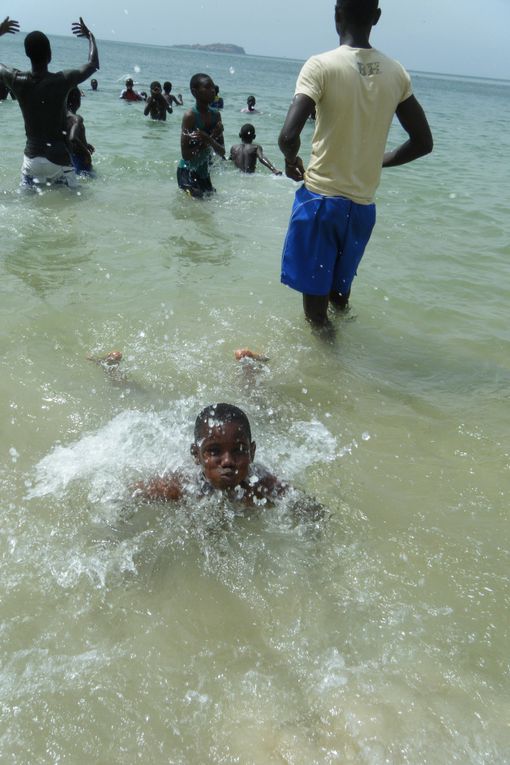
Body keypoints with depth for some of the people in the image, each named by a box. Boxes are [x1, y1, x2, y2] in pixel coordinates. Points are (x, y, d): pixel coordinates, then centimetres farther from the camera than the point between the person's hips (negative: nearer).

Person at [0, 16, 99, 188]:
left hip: (31, 159, 3)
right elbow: (93, 64, 6)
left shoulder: (17, 81, -5)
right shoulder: (62, 81, -12)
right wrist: (90, 36, 21)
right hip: (58, 160, -3)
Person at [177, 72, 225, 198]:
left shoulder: (215, 115, 2)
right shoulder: (190, 116, -16)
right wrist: (212, 136, -20)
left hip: (204, 171, 7)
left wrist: (209, 139, -21)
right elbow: (186, 155, -21)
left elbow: (222, 152, 0)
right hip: (188, 172, -7)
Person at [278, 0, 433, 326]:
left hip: (320, 198, -5)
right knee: (340, 293, 23)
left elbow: (289, 136, -23)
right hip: (363, 205, 5)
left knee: (316, 302, 6)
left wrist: (292, 161, 0)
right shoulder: (396, 73, 3)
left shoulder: (321, 66, -12)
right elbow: (423, 143, 9)